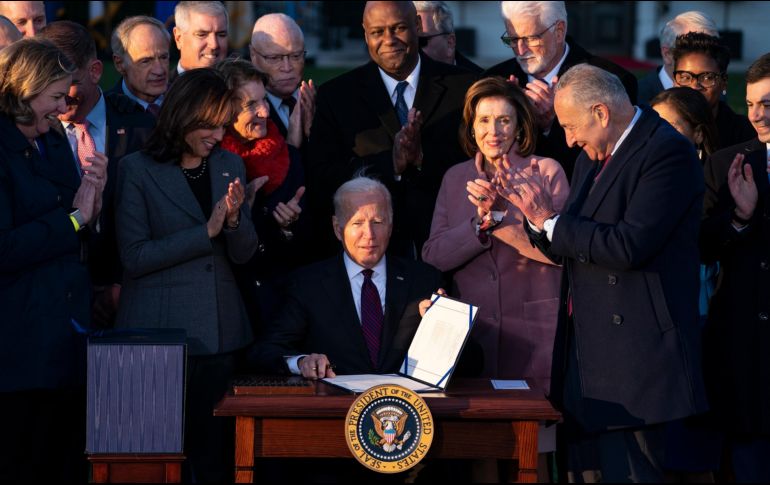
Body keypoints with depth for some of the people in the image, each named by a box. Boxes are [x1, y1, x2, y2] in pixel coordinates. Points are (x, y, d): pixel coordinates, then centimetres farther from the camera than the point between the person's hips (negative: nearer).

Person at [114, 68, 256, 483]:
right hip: (160, 329, -4)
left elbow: (243, 254, 10)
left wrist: (233, 218, -11)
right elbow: (134, 257, -10)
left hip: (219, 331, 4)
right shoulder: (137, 169, -4)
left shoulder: (230, 166, 11)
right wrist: (205, 232, -14)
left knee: (213, 450, 4)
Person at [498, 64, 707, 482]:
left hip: (636, 356, -9)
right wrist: (537, 214, 1)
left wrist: (550, 220, -12)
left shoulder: (667, 152, -12)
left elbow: (629, 246, -22)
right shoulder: (592, 158, 17)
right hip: (589, 355, 9)